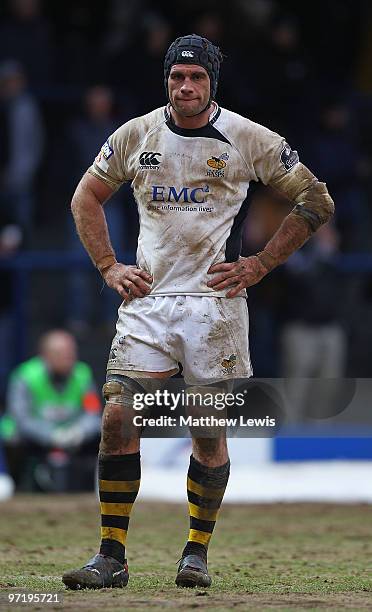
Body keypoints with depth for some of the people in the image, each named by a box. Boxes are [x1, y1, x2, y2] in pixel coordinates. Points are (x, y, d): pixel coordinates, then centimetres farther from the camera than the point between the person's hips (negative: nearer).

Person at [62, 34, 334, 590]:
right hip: (147, 297, 2)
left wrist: (259, 265, -2)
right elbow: (86, 199, 20)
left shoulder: (248, 139, -1)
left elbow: (316, 201, 4)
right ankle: (112, 555, -5)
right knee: (117, 414, -9)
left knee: (208, 431, 1)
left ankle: (197, 553, 15)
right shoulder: (135, 135, 6)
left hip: (215, 299, -2)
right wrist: (108, 267, 8)